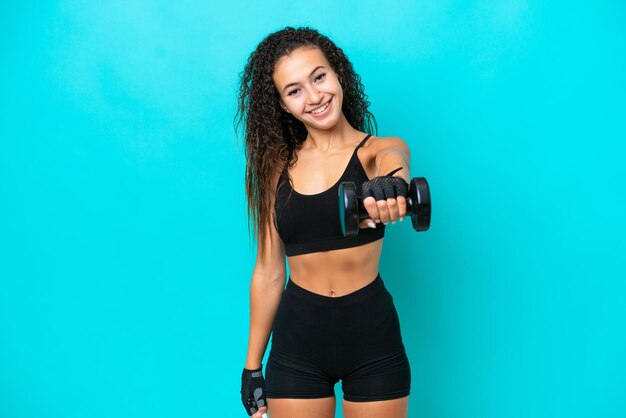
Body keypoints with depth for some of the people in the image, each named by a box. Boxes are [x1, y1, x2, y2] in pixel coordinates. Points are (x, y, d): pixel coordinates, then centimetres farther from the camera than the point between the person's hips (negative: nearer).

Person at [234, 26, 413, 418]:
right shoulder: (277, 165, 2)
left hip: (371, 336, -1)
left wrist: (388, 185, -53)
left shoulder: (382, 149, -4)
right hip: (296, 341, 2)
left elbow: (394, 162, -30)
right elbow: (268, 271, 5)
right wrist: (252, 365, 7)